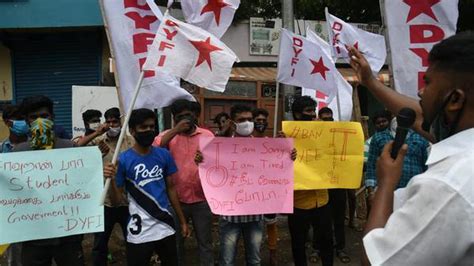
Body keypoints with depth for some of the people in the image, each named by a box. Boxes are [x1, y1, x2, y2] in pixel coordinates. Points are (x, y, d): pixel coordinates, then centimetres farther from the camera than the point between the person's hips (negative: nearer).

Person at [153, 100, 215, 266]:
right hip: (176, 200, 0)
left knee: (205, 243, 15)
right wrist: (175, 130, -21)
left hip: (202, 200, 1)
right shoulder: (168, 135, -1)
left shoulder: (207, 135, 2)